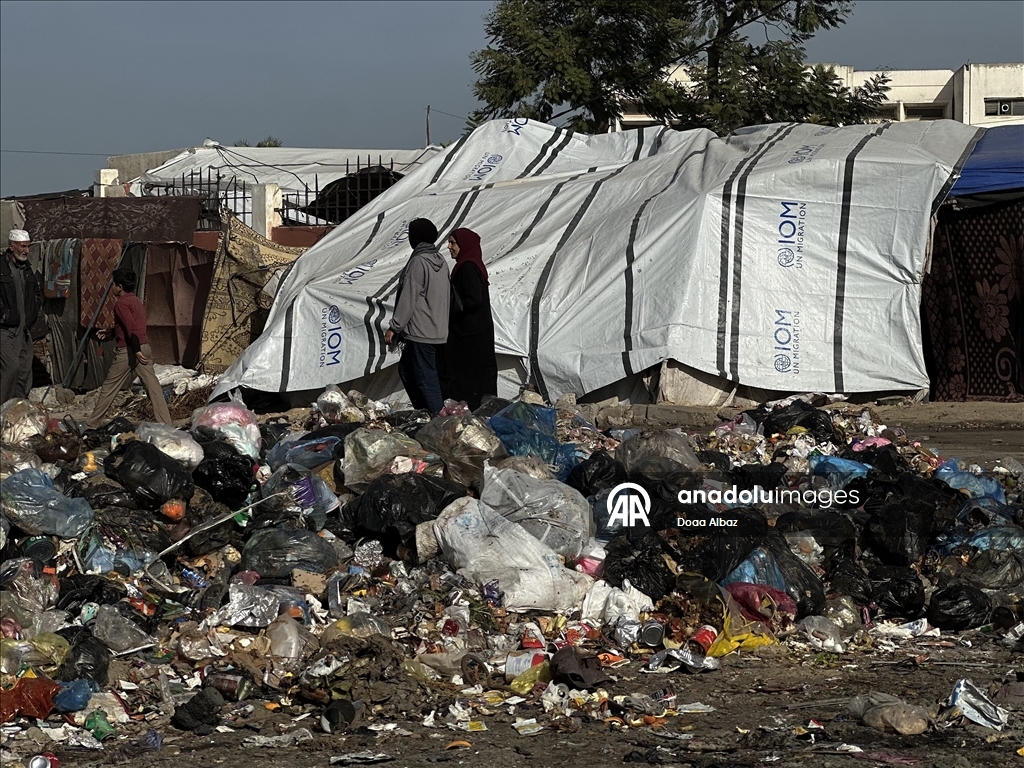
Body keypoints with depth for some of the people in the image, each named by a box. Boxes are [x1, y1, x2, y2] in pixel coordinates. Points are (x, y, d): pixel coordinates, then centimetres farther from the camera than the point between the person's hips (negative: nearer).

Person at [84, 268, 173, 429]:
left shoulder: (121, 303, -9)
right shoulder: (136, 301, 18)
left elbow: (131, 327, -21)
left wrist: (136, 350, -26)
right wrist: (111, 332, 31)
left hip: (128, 351, -8)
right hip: (145, 348, 8)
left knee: (108, 388, 3)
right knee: (153, 387, 1)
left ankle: (91, 425, 10)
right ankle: (166, 425, -7)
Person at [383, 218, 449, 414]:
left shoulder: (418, 262, -14)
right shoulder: (440, 262, 12)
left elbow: (408, 300, -16)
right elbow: (447, 297, 19)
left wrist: (394, 328, -11)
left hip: (420, 333, -9)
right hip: (439, 331, 9)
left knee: (426, 378, -7)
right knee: (406, 370, 18)